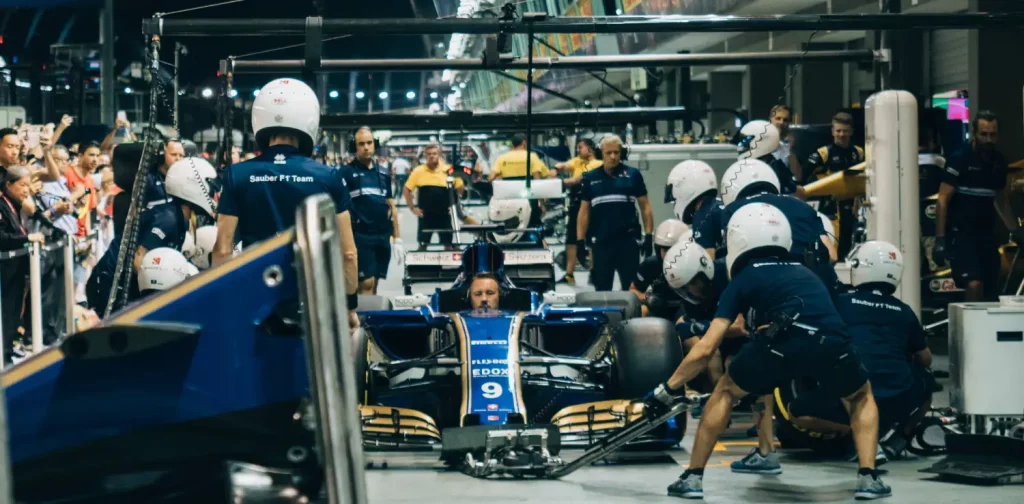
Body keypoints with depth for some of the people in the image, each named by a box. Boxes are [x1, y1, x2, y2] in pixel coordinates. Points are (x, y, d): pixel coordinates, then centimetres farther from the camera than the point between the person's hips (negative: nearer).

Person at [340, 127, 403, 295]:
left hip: (383, 236, 5)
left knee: (374, 284, 10)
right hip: (361, 236, -5)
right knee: (366, 284, -9)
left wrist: (397, 239, 13)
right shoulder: (346, 172, -2)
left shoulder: (384, 173, 13)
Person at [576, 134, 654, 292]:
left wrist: (649, 236, -4)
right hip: (601, 241, 2)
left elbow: (645, 207, 2)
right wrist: (580, 241, 3)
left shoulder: (632, 174, 0)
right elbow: (584, 211, 9)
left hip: (628, 239, -2)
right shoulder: (590, 178, 6)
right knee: (602, 288, 11)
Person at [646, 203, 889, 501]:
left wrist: (669, 389, 29)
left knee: (726, 392, 25)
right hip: (833, 345, 3)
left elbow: (705, 350, 17)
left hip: (783, 343, -3)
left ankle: (693, 478, 21)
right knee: (861, 398, 35)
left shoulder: (744, 278, 24)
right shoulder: (804, 273, 37)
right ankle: (868, 478, 18)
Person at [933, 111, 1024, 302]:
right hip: (960, 233, -6)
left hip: (986, 234, 6)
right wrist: (940, 239, -18)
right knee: (974, 285, -23)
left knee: (991, 292, 6)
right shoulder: (959, 160, -9)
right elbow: (943, 200, -11)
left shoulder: (999, 161, 9)